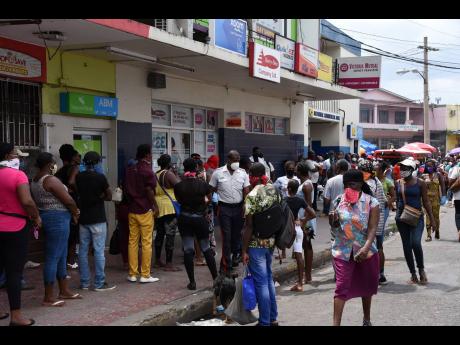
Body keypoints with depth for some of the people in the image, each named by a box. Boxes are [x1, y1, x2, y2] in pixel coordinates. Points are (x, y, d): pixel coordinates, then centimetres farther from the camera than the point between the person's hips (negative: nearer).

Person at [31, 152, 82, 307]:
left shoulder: (35, 180, 13)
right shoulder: (51, 180, -17)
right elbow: (69, 200, -16)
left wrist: (71, 212, 7)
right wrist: (75, 213, 4)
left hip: (46, 217, 10)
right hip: (57, 219, -10)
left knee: (61, 256, 18)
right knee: (53, 258, -5)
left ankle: (64, 291, 27)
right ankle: (48, 298, 1)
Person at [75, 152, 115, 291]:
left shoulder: (78, 177, 3)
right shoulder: (100, 177, -11)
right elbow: (109, 196, -5)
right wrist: (99, 197, 5)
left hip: (83, 218, 5)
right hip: (98, 219, -5)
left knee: (83, 250, 9)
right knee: (99, 251, -2)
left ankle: (84, 282, 14)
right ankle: (99, 283, 0)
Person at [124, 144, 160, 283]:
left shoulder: (130, 170, 10)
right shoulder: (147, 171, -12)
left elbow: (126, 189, 13)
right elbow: (149, 191, -14)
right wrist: (155, 206, -3)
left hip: (132, 210, 6)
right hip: (145, 210, -6)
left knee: (132, 241, 8)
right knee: (146, 242, 0)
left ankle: (132, 274, 11)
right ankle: (145, 275, 2)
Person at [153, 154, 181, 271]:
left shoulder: (156, 175, 10)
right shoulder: (168, 174, -13)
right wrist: (177, 176, -5)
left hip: (158, 208, 8)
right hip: (169, 208, -8)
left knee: (160, 234, 17)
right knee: (170, 235, -5)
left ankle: (157, 261, 24)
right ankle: (168, 264, -5)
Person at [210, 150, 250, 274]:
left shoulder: (243, 173, 2)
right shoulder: (218, 173, -3)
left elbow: (246, 192, 2)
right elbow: (212, 190, 2)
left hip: (238, 208, 2)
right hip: (224, 208, -2)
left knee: (237, 235, 13)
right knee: (226, 237, -2)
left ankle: (236, 255, 36)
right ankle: (226, 265, 3)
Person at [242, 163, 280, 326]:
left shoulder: (252, 196, -16)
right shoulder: (274, 190, 3)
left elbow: (249, 226, -16)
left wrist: (244, 250, -10)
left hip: (256, 244, -7)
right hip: (271, 241, 7)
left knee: (261, 283, 2)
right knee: (268, 279, 18)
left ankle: (265, 322, 10)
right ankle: (273, 318, 26)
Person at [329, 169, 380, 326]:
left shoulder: (371, 202, -9)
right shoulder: (338, 201, -1)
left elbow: (373, 228, -16)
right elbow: (333, 226, 9)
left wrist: (366, 248, -30)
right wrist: (333, 220, -15)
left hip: (366, 251, 0)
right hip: (343, 251, 0)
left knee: (366, 286, 17)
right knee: (341, 287, -8)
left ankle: (366, 319, 37)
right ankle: (336, 323, -8)